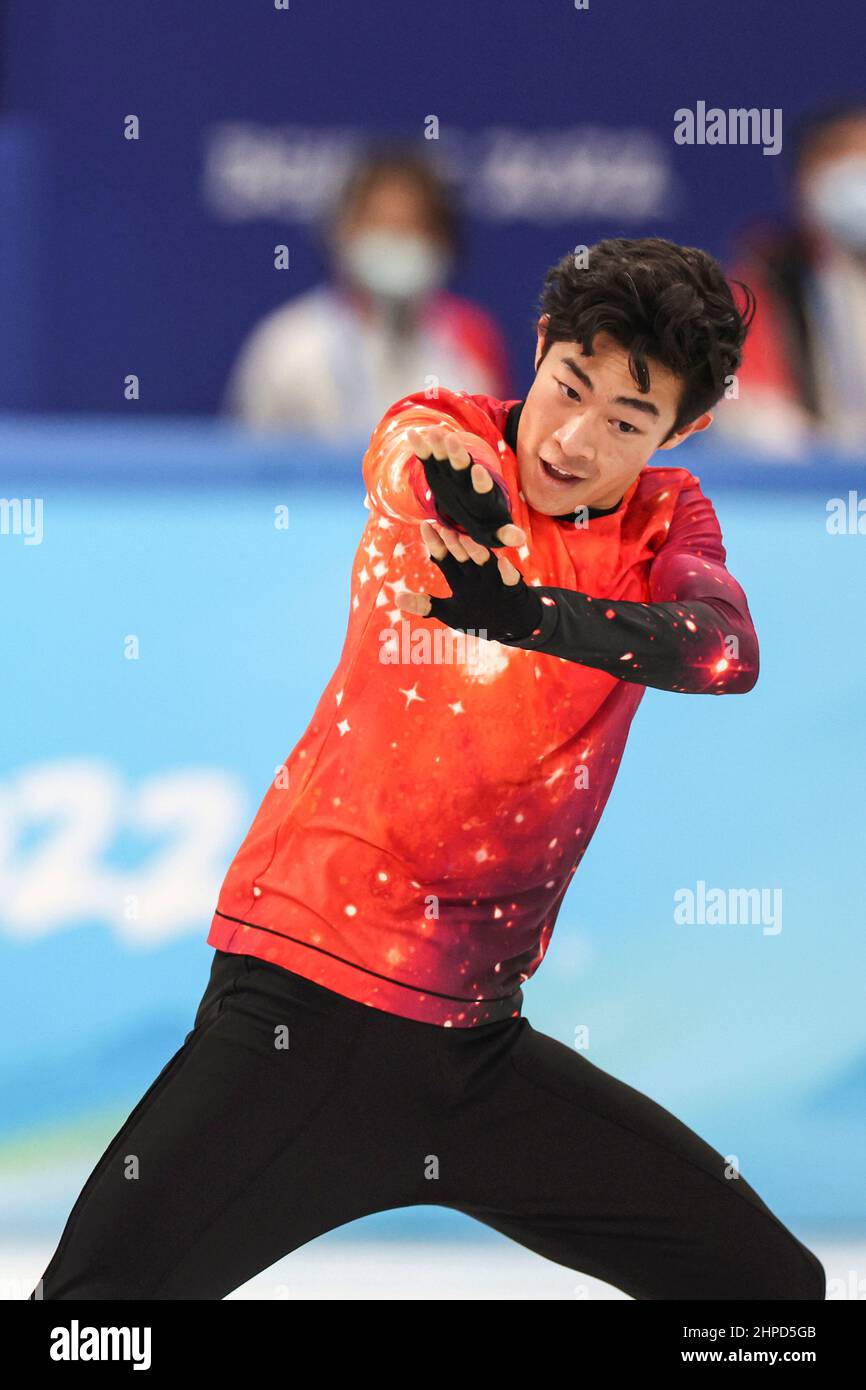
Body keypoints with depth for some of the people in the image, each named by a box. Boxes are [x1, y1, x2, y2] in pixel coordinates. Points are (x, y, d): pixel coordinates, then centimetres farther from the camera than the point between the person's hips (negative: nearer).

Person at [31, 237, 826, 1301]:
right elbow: (413, 460, -28)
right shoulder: (439, 438, -2)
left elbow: (725, 650, -15)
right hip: (304, 1003, -4)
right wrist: (442, 466, -54)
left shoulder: (670, 520, 7)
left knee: (779, 1288, 2)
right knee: (98, 1291, -17)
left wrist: (531, 612, -35)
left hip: (480, 1046, 4)